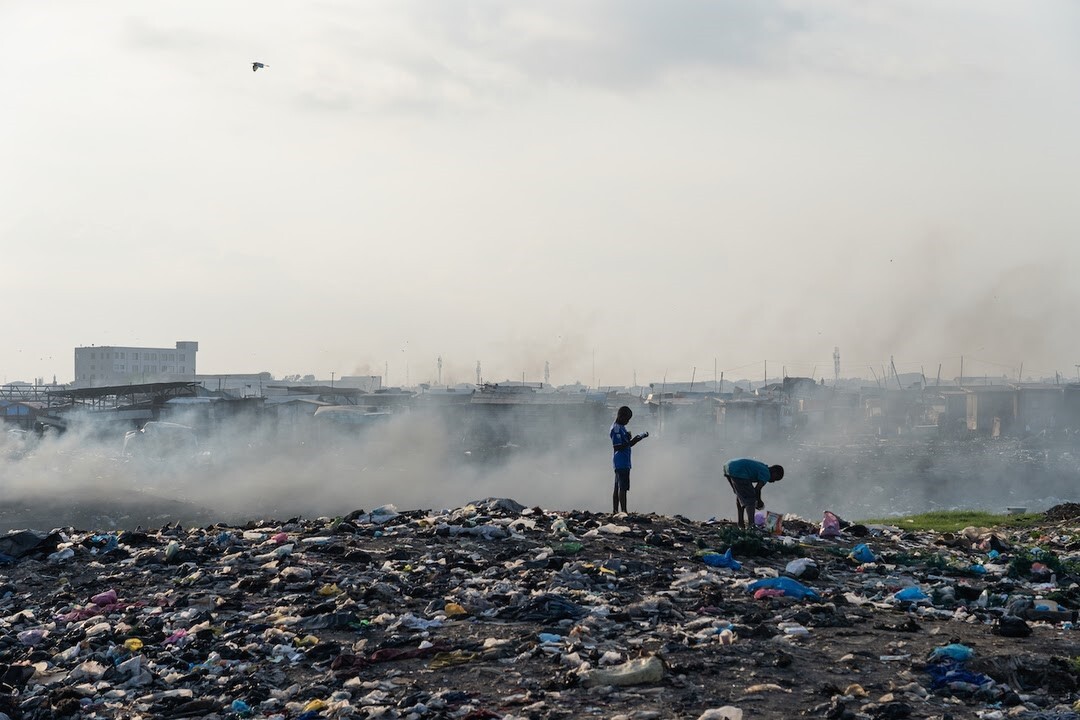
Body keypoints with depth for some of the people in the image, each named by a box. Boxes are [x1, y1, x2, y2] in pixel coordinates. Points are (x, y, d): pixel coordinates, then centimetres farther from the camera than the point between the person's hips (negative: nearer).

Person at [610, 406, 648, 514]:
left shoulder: (621, 427, 17)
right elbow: (617, 447, -20)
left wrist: (640, 437, 11)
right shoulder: (616, 428, -14)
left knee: (618, 487, 10)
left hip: (624, 462, 10)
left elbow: (627, 444, 22)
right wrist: (632, 441, -22)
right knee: (623, 487, -12)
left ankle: (615, 511, 13)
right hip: (621, 462, -10)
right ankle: (624, 512, -16)